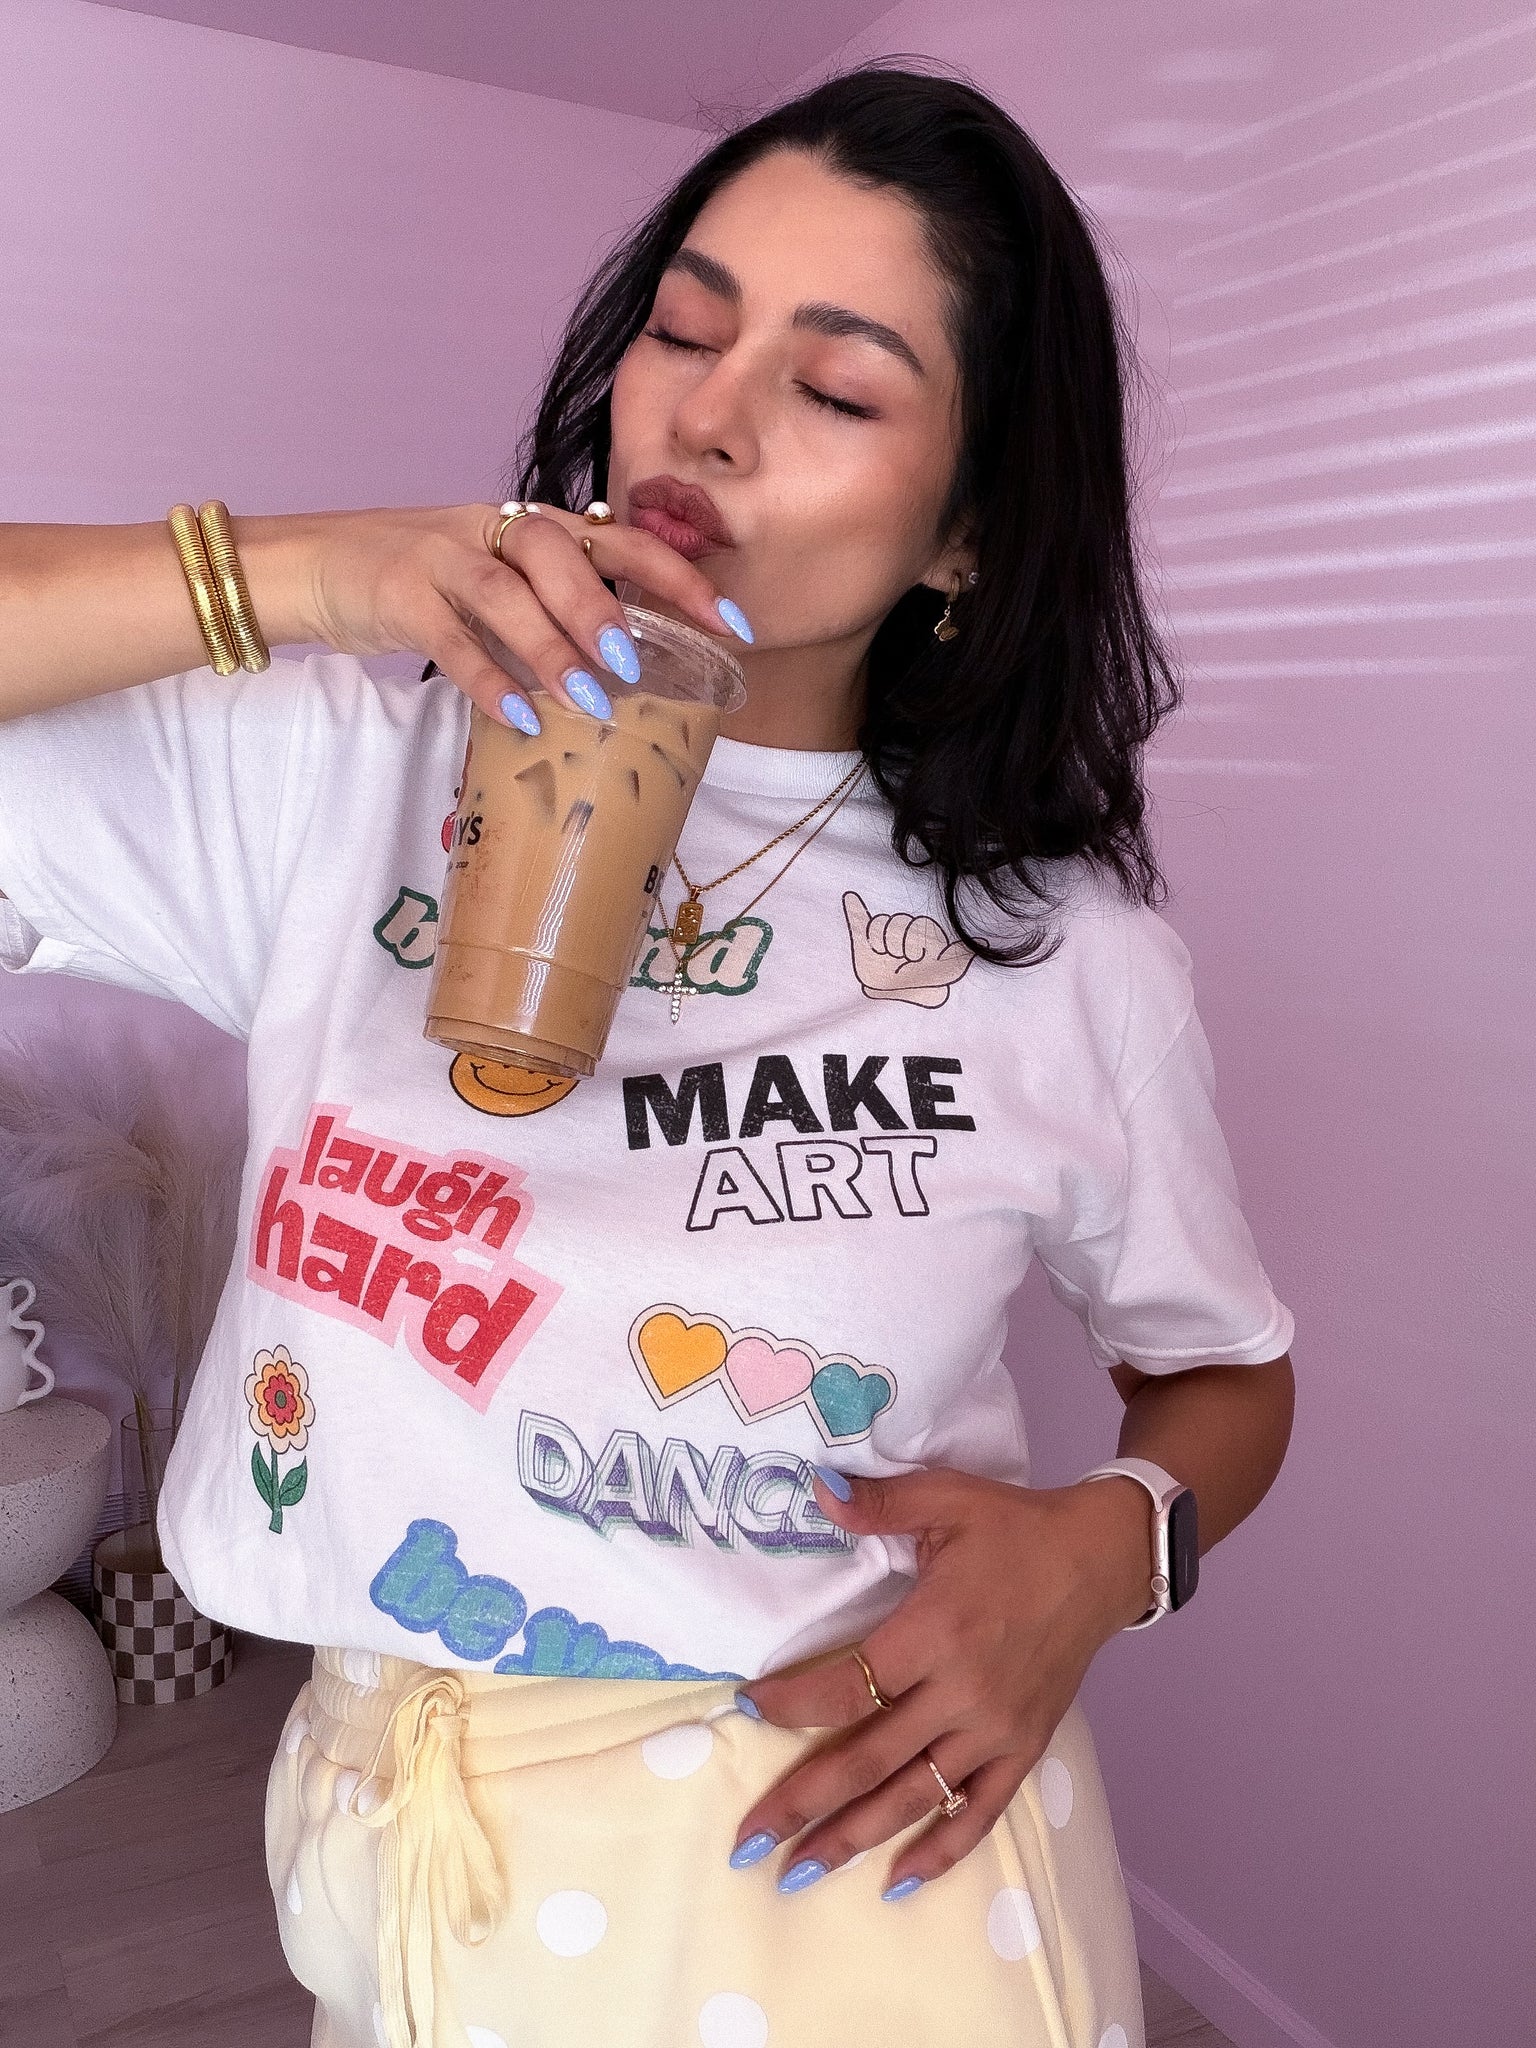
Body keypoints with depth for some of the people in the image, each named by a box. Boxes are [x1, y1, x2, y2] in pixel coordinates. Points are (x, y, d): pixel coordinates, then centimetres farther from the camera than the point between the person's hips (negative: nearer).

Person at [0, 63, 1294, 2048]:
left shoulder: (1071, 947, -9)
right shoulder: (338, 772, -10)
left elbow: (1225, 1370, 4)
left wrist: (1108, 1546, -16)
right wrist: (295, 574, -25)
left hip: (847, 1876, -1)